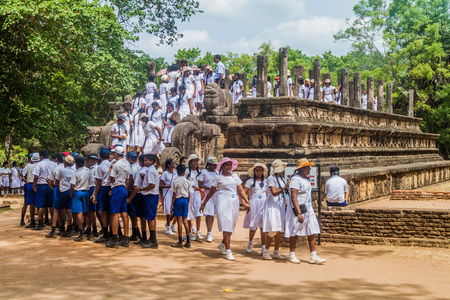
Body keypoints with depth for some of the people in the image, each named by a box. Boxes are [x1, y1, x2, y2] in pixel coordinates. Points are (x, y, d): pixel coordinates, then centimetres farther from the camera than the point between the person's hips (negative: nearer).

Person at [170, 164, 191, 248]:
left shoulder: (175, 181, -8)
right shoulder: (187, 181, 5)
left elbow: (174, 195, -8)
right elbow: (188, 194, 9)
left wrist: (171, 206, -3)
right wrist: (188, 204, 19)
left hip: (178, 200, -4)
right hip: (185, 200, 4)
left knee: (179, 221, -3)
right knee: (185, 221, 8)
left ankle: (180, 242, -1)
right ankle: (188, 241, 8)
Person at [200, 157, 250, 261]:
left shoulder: (235, 176, 13)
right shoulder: (219, 178, 3)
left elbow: (241, 190, 12)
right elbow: (211, 192, 9)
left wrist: (247, 202, 4)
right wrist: (204, 204, 11)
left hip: (234, 202, 4)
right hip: (224, 202, -4)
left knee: (231, 226, 8)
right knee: (226, 226, -11)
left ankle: (222, 244, 32)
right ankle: (228, 251, -9)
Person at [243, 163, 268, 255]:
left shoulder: (265, 181, 14)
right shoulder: (250, 181, 3)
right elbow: (243, 193, -2)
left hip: (264, 204, 2)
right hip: (254, 204, -2)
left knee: (263, 227, -3)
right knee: (253, 226, 1)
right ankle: (250, 242, 29)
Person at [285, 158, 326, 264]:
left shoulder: (306, 179, 14)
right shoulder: (295, 179, -15)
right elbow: (293, 197, -22)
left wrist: (311, 206, 21)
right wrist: (299, 213, -26)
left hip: (308, 209, 9)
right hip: (298, 209, -9)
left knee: (312, 231, 3)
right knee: (295, 232, 2)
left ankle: (313, 256, 6)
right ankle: (292, 255, 14)